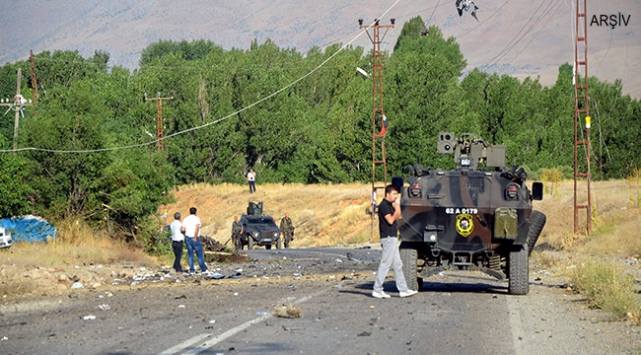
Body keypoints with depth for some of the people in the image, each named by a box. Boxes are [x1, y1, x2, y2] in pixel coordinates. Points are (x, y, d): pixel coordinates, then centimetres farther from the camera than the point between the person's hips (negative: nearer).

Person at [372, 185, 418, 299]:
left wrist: (398, 206, 5)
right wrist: (396, 208, -12)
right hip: (388, 238, -10)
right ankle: (377, 290, -3)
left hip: (393, 238, 10)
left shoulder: (390, 205, 17)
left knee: (397, 265, 10)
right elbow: (390, 220, -20)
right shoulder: (384, 205, -12)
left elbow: (398, 217, 15)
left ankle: (403, 290, 11)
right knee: (385, 264, -7)